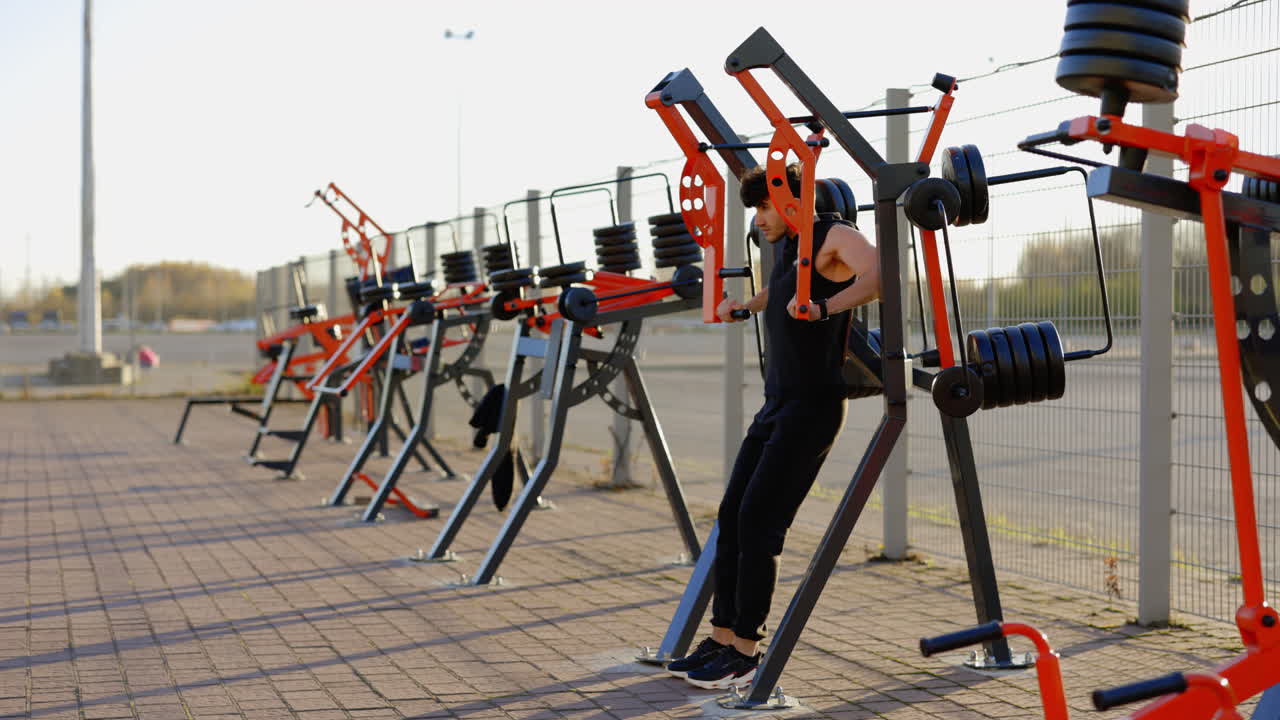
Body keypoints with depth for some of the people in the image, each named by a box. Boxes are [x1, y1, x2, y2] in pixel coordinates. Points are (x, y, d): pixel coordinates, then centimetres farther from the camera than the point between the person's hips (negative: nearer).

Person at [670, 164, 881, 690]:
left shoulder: (833, 238, -10)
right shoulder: (785, 248, 17)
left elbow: (879, 272, -30)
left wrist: (824, 308, -35)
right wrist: (744, 307, 26)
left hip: (812, 406, -9)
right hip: (776, 404, 9)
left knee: (757, 521, -10)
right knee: (732, 516, 6)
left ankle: (745, 653, -1)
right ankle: (722, 639, 14)